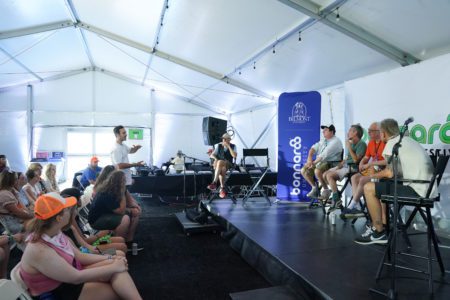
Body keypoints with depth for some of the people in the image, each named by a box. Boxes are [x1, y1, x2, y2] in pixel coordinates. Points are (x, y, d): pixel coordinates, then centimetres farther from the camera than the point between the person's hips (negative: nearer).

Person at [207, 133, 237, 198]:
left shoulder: (233, 146, 4)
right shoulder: (218, 145, 9)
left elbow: (235, 156, -12)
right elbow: (212, 155, 7)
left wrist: (228, 146, -14)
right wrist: (215, 158, -16)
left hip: (228, 164, -2)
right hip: (218, 164, 2)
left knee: (220, 162, -38)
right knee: (222, 169, -37)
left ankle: (214, 183, -42)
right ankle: (222, 189, -34)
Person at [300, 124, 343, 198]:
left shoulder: (335, 141, -12)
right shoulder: (323, 141, 16)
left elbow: (324, 155, -22)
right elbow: (314, 148, 7)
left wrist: (314, 163, -21)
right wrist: (309, 158, -12)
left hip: (331, 164, -9)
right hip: (319, 162, 9)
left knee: (317, 171, -36)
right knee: (303, 170, -2)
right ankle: (314, 188, 13)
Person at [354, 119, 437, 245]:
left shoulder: (391, 143, -8)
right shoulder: (407, 140, 19)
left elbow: (390, 173, -15)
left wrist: (374, 175, 3)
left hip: (417, 189, -10)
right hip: (427, 187, 10)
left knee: (369, 188, -5)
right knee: (381, 186, 25)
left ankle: (379, 232, 5)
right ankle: (384, 225, 24)